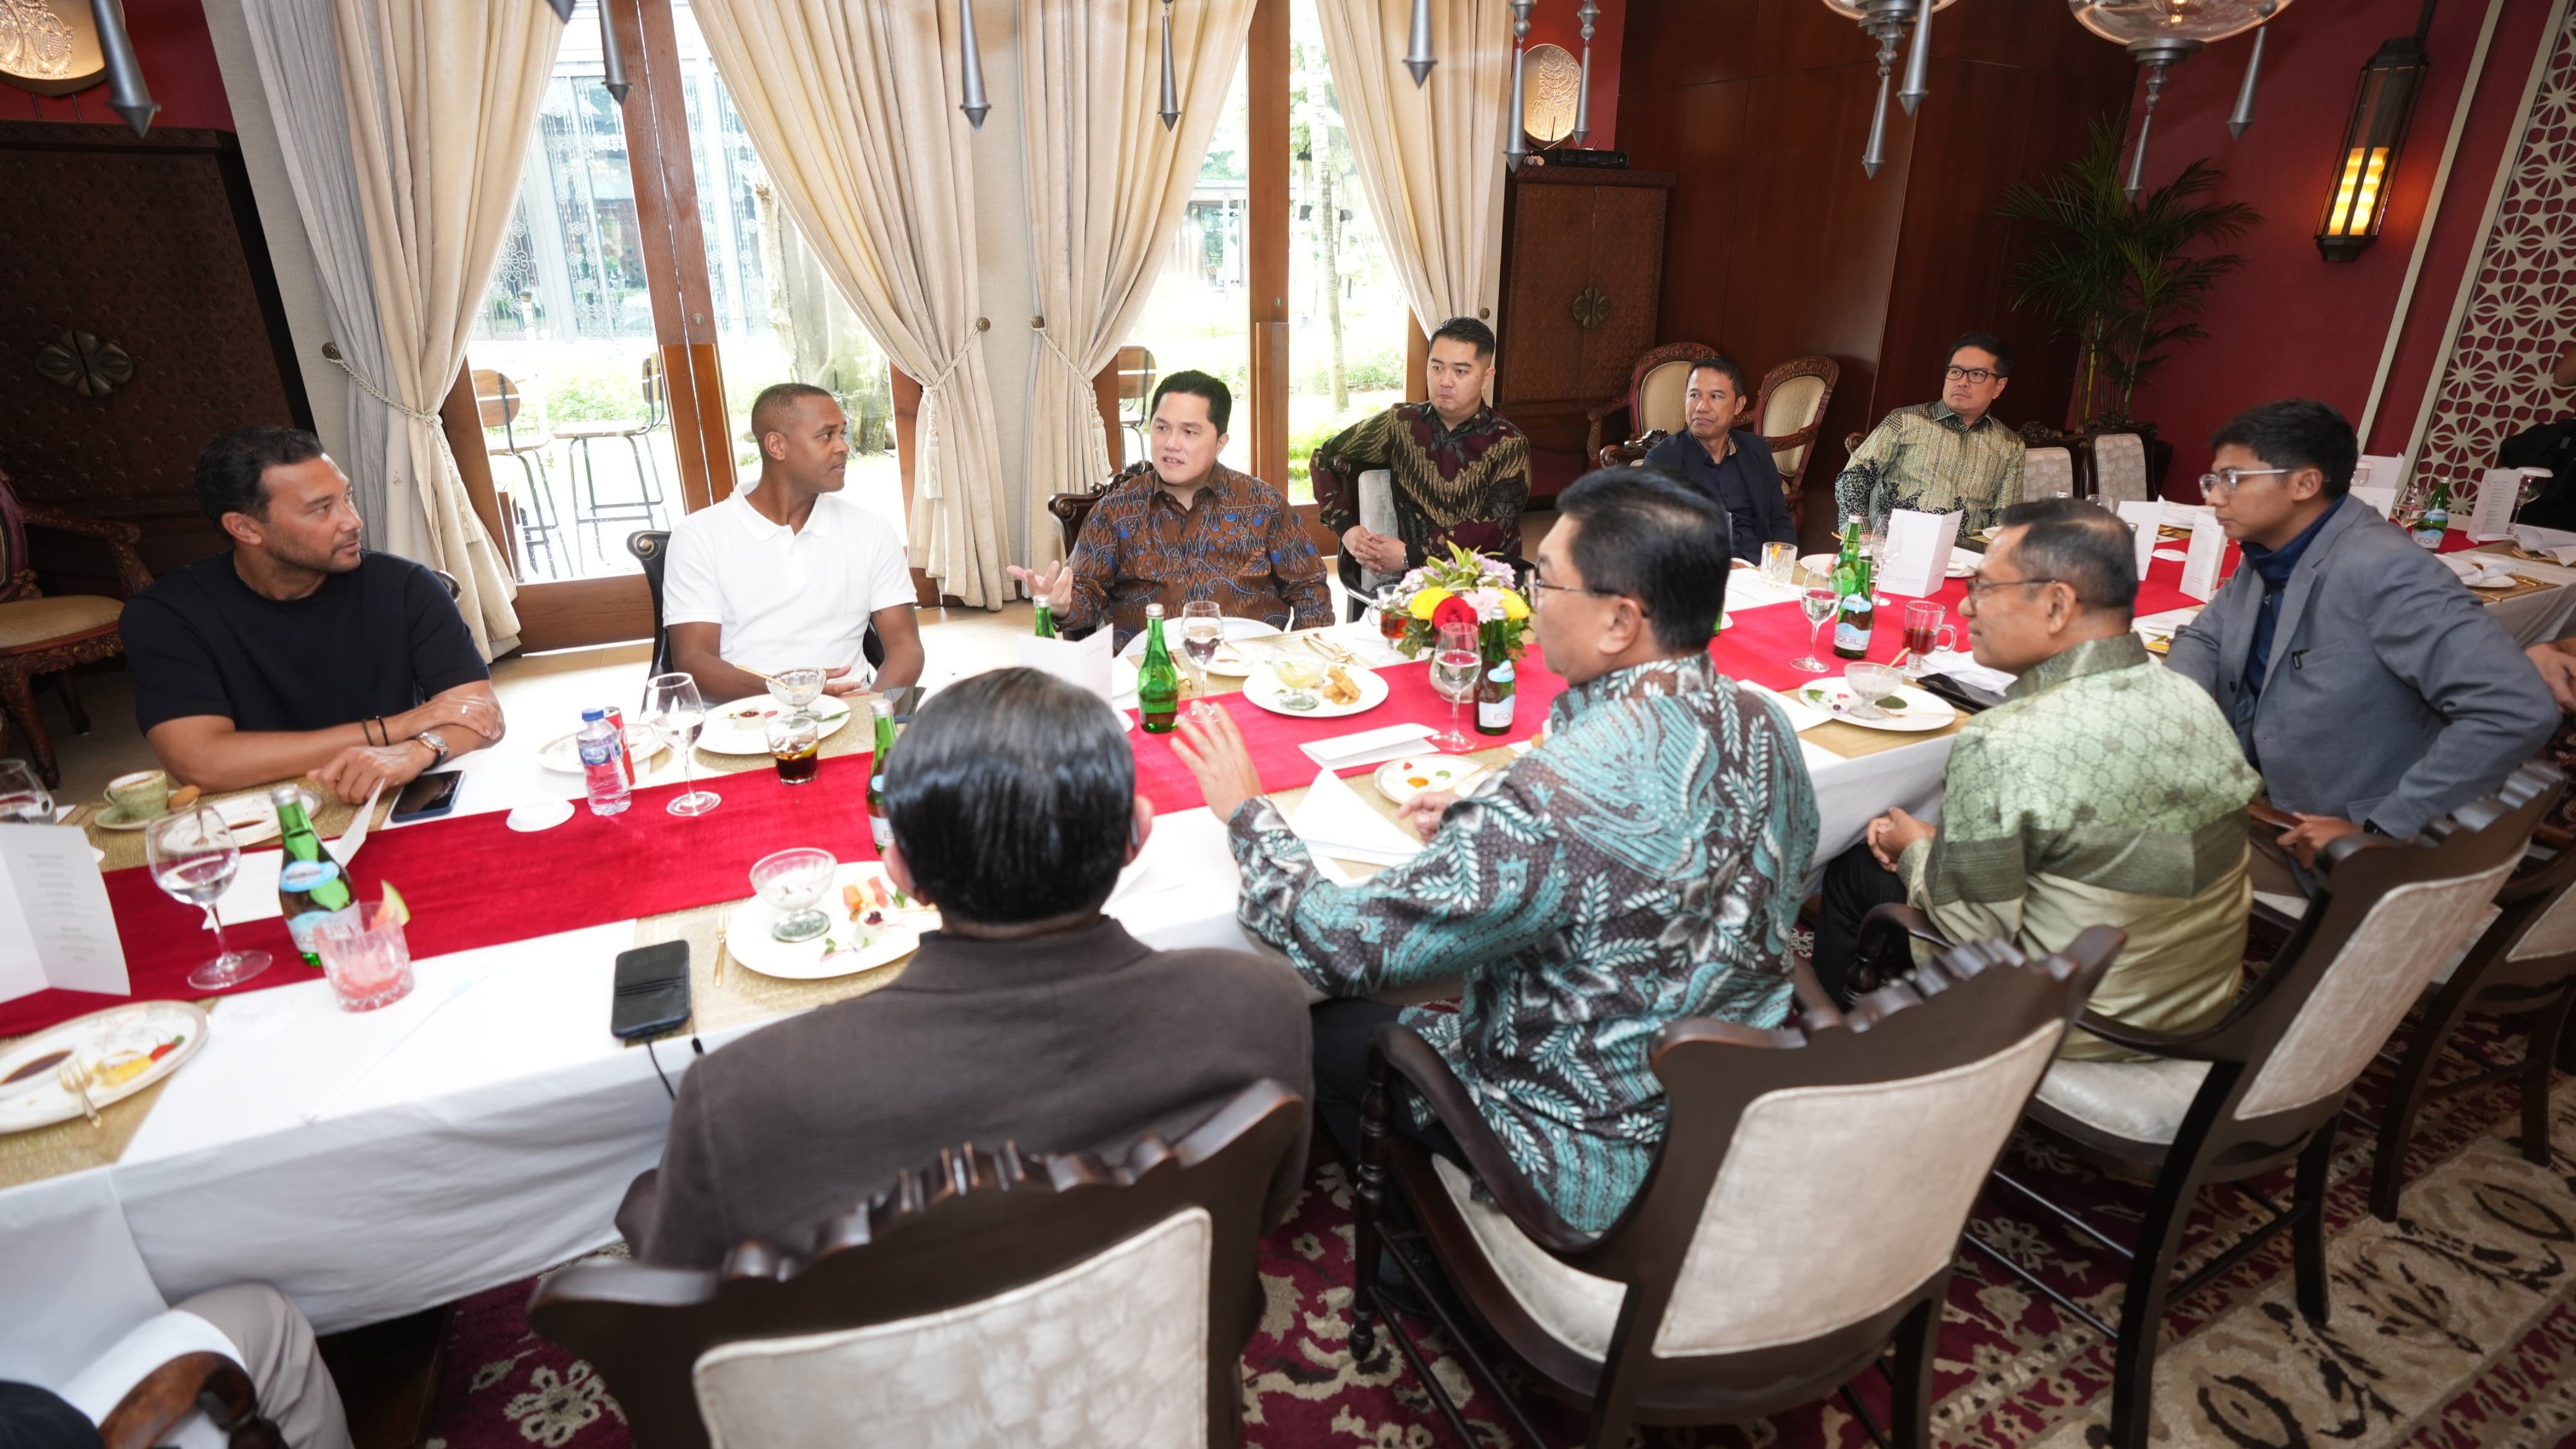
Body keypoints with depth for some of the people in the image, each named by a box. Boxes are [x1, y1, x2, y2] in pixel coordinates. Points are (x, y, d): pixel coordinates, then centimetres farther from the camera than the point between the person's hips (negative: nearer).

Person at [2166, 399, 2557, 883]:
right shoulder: (2267, 555, 1)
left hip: (2329, 848, -8)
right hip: (2254, 797, 8)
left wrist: (2378, 828, -26)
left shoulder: (2379, 569, -24)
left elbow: (2518, 711, -29)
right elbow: (2202, 638, 15)